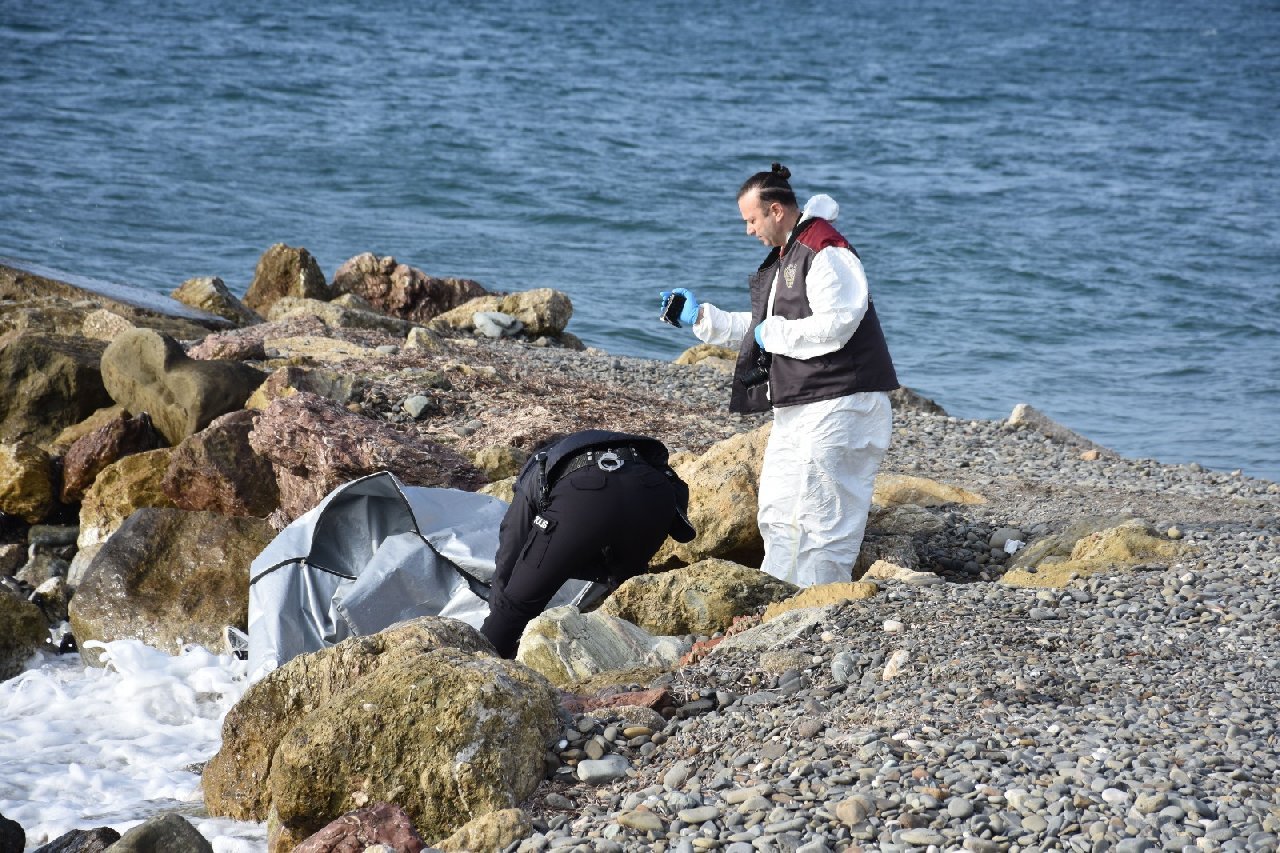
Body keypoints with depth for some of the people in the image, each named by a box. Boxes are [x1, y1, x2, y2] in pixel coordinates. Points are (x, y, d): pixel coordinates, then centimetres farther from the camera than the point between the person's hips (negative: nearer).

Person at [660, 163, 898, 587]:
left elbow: (832, 327, -25)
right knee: (778, 514, 13)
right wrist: (700, 317, 22)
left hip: (837, 404, -11)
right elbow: (757, 330, 27)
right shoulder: (783, 258, 19)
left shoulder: (826, 253, -15)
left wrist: (772, 332, -12)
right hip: (795, 408, 11)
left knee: (821, 519, -10)